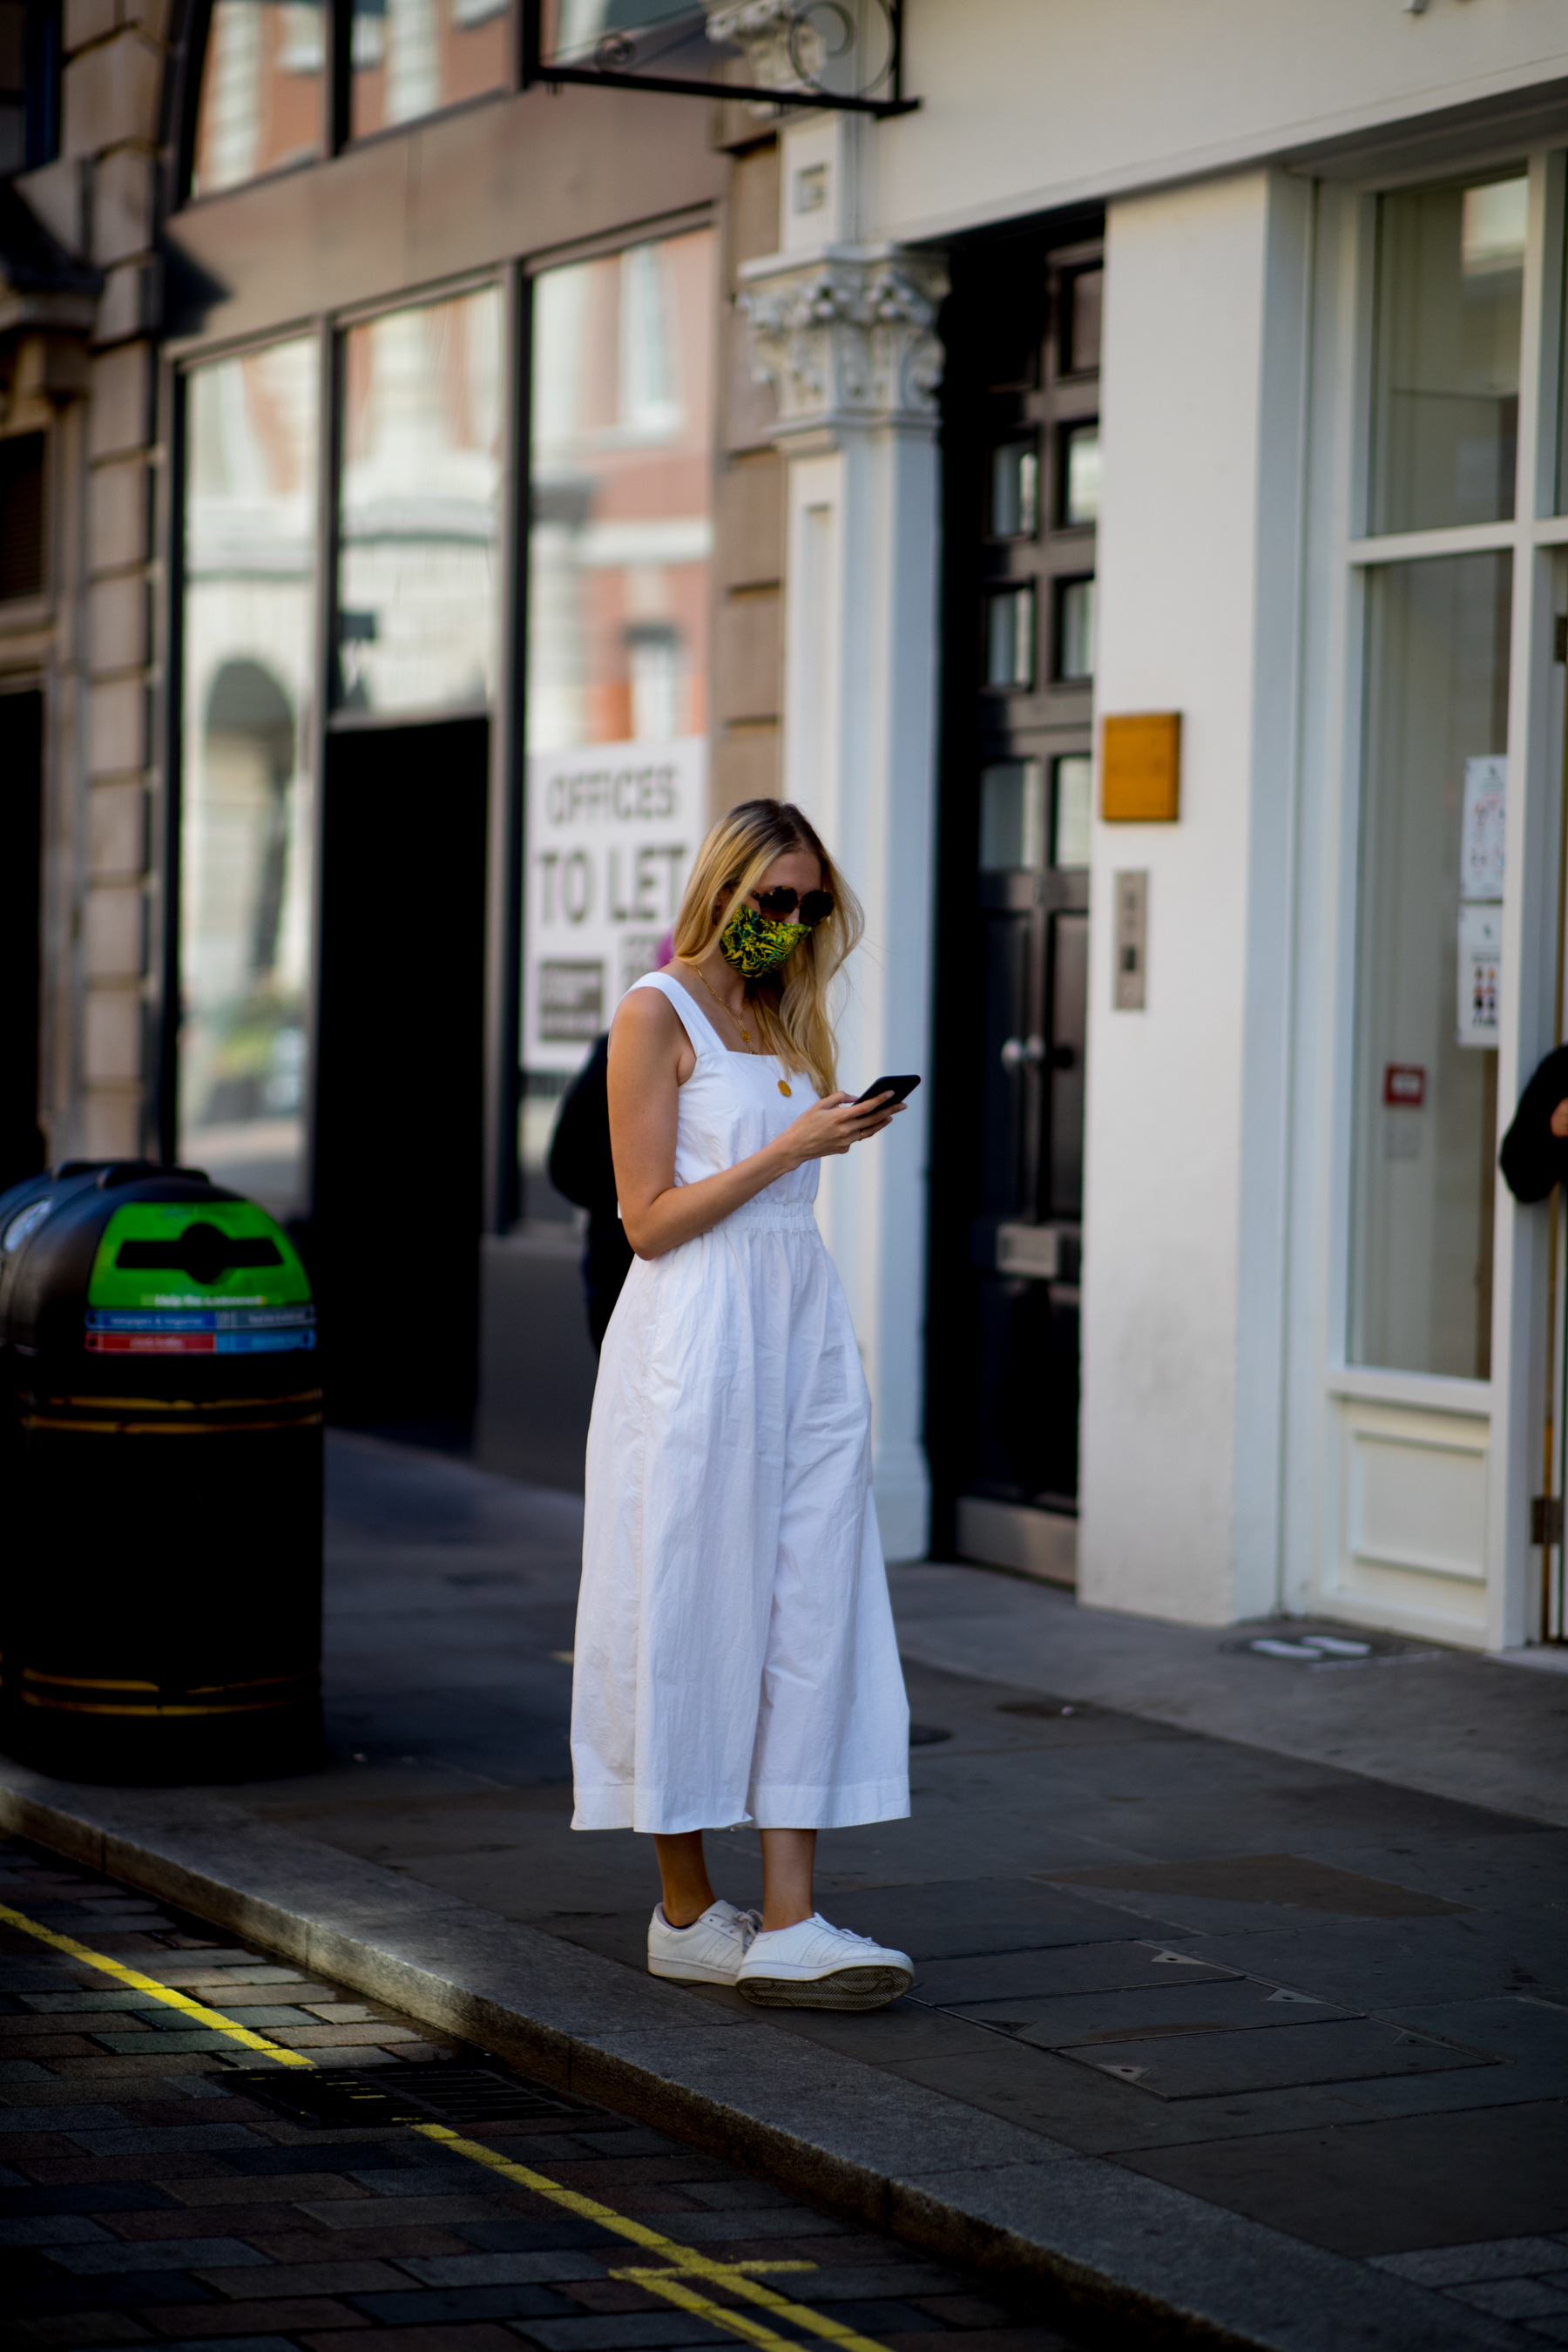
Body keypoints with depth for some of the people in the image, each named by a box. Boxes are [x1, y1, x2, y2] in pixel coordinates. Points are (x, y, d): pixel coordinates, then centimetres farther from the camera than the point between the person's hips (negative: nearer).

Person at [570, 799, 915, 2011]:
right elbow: (653, 1218, -11)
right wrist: (793, 1148, -15)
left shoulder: (788, 1018, 16)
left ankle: (786, 1921, -3)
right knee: (695, 1614, -1)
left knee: (812, 1615, -1)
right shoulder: (657, 1014, -5)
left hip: (805, 1329, 7)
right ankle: (688, 1912, 11)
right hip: (697, 1334, -7)